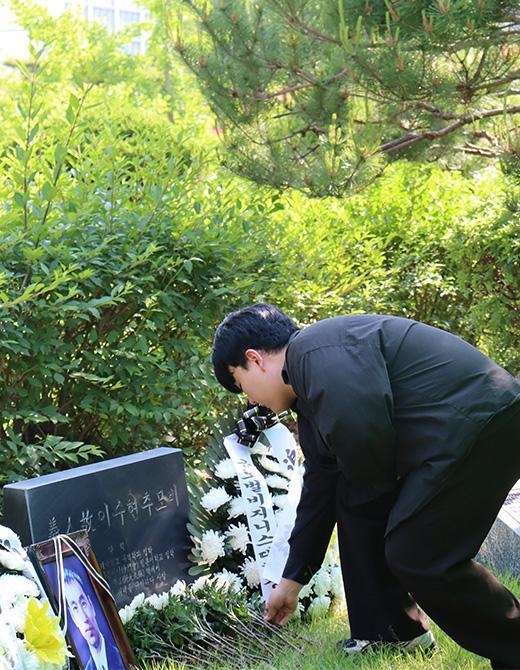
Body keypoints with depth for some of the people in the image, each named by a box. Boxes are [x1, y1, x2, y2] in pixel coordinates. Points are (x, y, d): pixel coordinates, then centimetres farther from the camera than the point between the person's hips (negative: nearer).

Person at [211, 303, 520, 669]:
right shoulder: (309, 395, 19)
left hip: (481, 423, -11)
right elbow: (319, 488, 25)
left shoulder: (315, 350, -14)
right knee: (353, 503, 14)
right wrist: (292, 580, 30)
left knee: (417, 554, -12)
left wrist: (375, 484, -6)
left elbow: (360, 430, -30)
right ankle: (389, 631, 24)